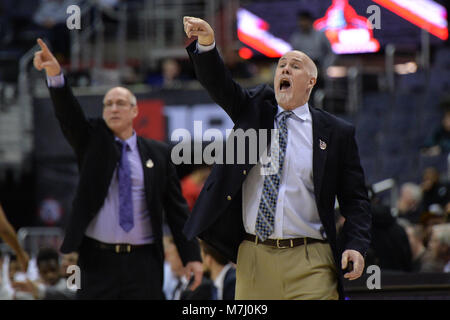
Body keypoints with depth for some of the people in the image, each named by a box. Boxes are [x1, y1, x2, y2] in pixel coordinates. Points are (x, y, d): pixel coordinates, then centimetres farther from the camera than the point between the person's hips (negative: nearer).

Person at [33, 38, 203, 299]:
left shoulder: (158, 153, 7)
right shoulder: (92, 141, 8)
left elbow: (176, 207, 5)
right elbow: (68, 115, -11)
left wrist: (192, 255, -2)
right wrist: (56, 75, -29)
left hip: (143, 261, 0)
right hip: (98, 259, 0)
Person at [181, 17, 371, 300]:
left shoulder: (337, 133, 5)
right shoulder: (254, 108, 12)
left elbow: (355, 198, 6)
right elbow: (218, 83, -4)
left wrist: (357, 246, -9)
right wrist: (206, 43, -23)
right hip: (253, 257, 2)